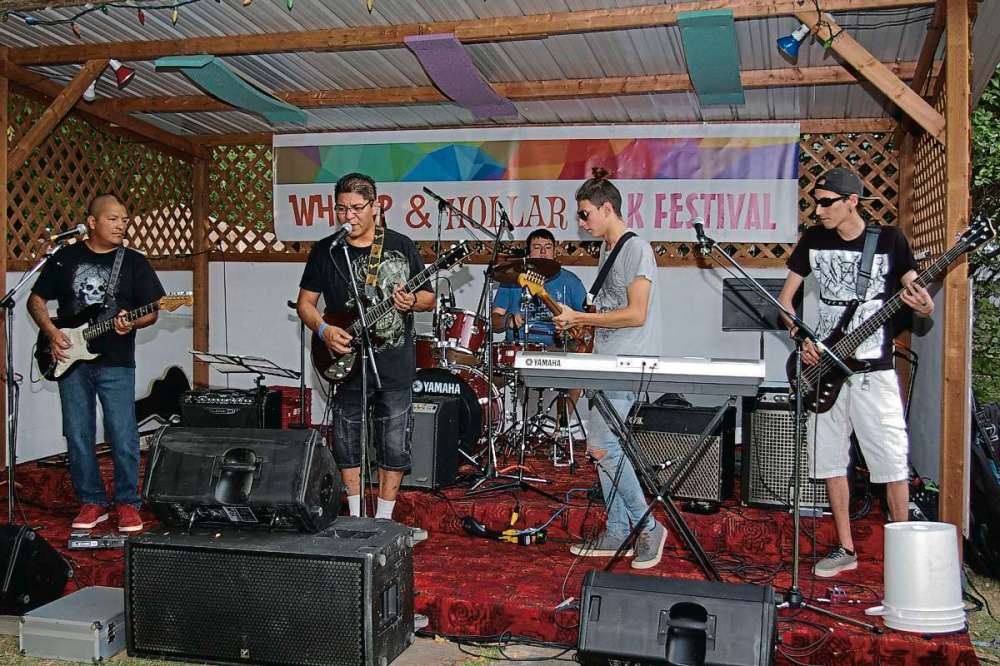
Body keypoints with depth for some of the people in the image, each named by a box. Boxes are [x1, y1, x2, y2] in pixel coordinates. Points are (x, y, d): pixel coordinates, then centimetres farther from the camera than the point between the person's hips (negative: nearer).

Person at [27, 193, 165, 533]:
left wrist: (133, 323, -17)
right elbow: (36, 300, 11)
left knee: (123, 438, -5)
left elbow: (152, 311, 3)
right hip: (71, 360, 2)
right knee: (78, 437, 6)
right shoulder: (65, 258, 6)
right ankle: (92, 502, 20)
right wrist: (51, 332, -4)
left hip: (116, 363, -2)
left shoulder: (134, 262, 3)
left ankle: (127, 504, 10)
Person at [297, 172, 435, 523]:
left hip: (396, 365, 0)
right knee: (347, 443, 9)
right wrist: (324, 330, -13)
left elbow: (429, 297, 6)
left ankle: (384, 519, 19)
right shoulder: (325, 250, 2)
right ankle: (354, 518, 25)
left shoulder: (400, 245, 1)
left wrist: (411, 302, -17)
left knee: (394, 445, 4)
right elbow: (305, 302, 6)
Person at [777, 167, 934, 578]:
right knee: (831, 460, 7)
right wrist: (800, 338, -5)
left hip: (874, 369, -3)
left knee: (892, 462, -3)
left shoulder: (889, 240, -3)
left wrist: (923, 305, -24)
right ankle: (846, 549, 19)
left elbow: (921, 301, 0)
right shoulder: (814, 240, 5)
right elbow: (785, 296, 11)